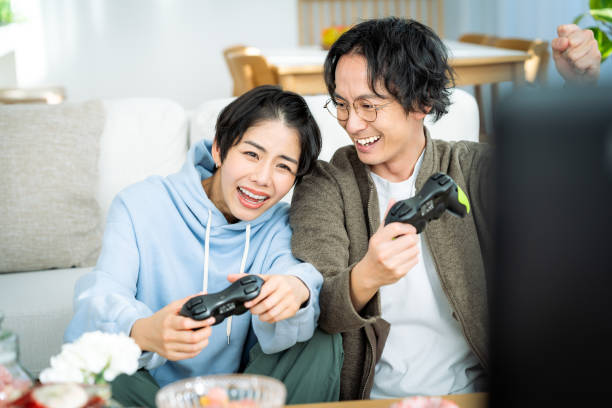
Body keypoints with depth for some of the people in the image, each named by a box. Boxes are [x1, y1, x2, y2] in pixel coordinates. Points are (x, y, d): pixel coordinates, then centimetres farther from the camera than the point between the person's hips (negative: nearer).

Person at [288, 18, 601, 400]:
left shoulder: (473, 170, 4)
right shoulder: (325, 185, 0)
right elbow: (310, 310, -11)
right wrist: (364, 278, -33)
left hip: (472, 392, 0)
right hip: (371, 395, 0)